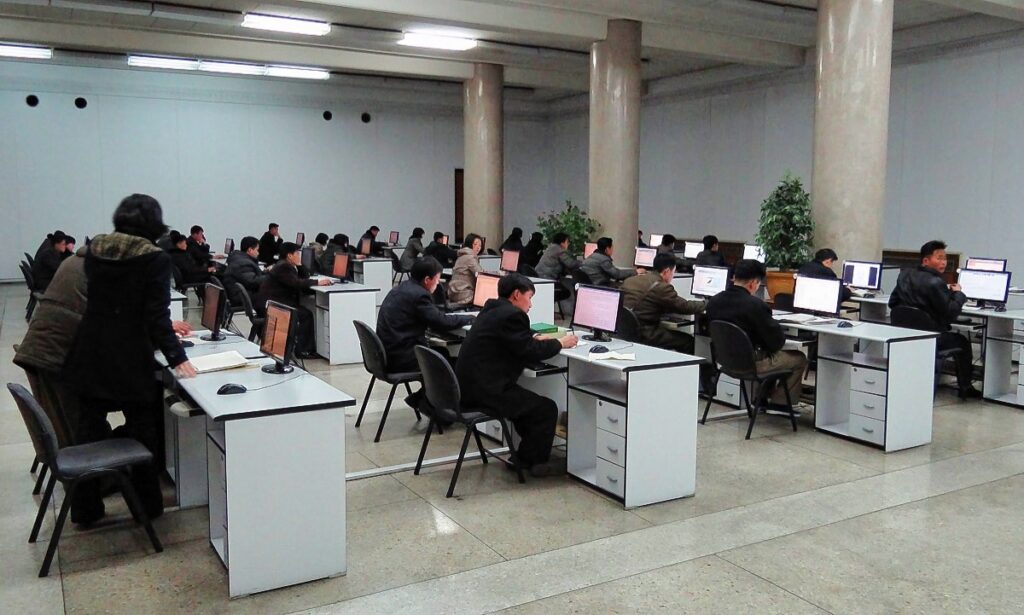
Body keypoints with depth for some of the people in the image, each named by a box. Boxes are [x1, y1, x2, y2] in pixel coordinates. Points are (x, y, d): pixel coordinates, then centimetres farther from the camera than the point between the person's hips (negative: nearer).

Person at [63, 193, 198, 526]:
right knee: (142, 431, 9)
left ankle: (85, 508, 22)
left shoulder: (94, 249, 4)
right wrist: (177, 358, -12)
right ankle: (148, 504, 20)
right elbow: (157, 315, -18)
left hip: (90, 355, 5)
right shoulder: (155, 259, -13)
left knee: (89, 430, 12)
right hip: (131, 361, -5)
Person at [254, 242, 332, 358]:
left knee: (306, 312, 1)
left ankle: (309, 348, 1)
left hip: (276, 303, 10)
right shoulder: (283, 267, -16)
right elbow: (297, 283, -27)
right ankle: (303, 350, -11)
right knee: (305, 315, -18)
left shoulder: (287, 265, 15)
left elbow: (305, 277, 18)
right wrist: (318, 282, -23)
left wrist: (299, 265, 4)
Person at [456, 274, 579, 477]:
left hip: (469, 384, 11)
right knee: (547, 409, -1)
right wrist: (560, 343, -1)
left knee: (528, 400, 27)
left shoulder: (492, 309, 14)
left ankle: (527, 454, 34)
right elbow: (531, 352, -15)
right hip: (484, 390, -11)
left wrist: (533, 339, 17)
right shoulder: (511, 315, -16)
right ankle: (534, 462, 14)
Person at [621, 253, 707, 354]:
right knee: (688, 341, 5)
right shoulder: (661, 287, -11)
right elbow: (685, 307, -5)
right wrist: (706, 304, 13)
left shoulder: (629, 280, 13)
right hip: (643, 334, -8)